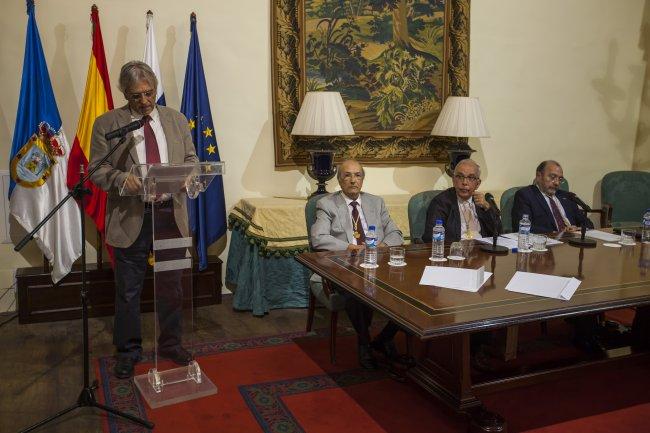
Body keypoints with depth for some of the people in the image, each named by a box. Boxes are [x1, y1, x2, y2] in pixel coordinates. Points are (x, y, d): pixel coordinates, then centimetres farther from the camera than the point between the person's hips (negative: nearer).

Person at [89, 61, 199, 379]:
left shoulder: (176, 120, 8)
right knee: (128, 290, 8)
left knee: (171, 285, 14)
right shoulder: (106, 124, -2)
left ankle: (170, 343, 32)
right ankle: (128, 350, 27)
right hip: (131, 217, -2)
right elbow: (97, 170, -4)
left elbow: (191, 159, 11)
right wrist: (122, 179, -24)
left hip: (171, 214, 3)